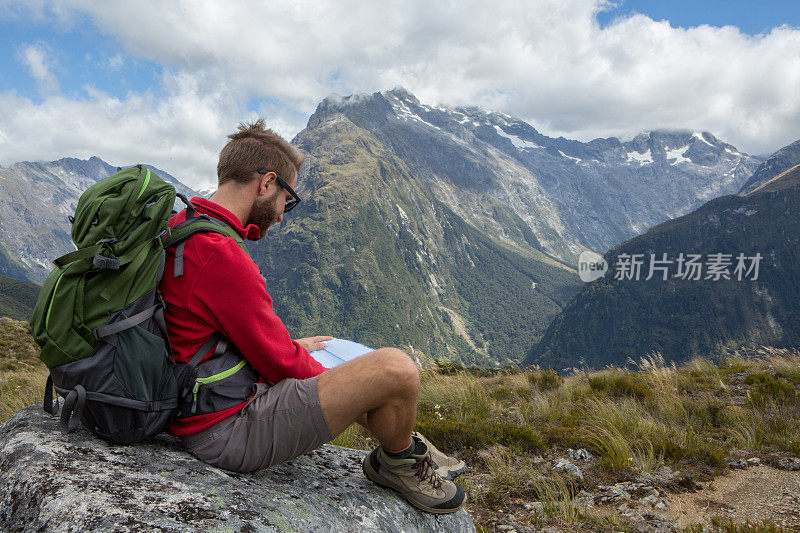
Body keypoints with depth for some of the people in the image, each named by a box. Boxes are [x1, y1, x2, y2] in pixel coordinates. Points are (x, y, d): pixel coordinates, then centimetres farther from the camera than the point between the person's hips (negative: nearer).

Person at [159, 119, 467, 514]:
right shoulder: (220, 255, -25)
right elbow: (280, 363, -17)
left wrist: (291, 346, 18)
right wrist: (327, 379, 2)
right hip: (229, 432, -11)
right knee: (395, 368, -21)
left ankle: (409, 456, 36)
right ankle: (399, 462, 12)